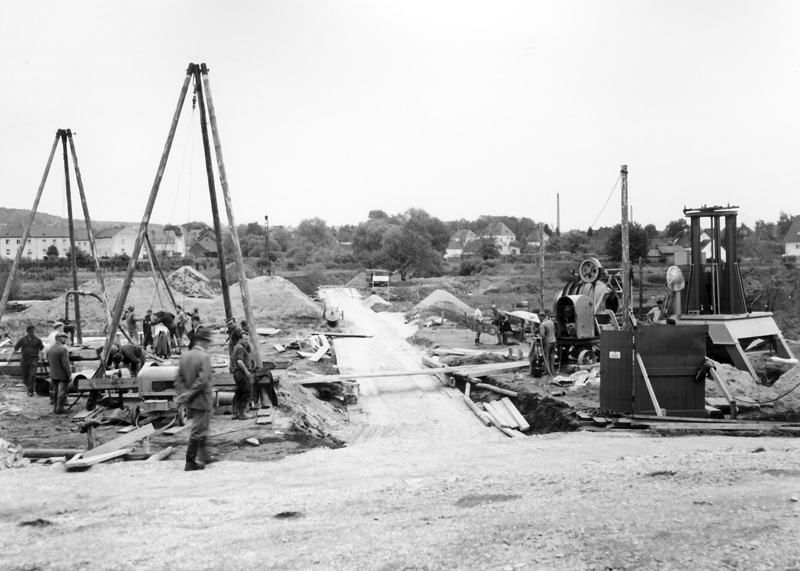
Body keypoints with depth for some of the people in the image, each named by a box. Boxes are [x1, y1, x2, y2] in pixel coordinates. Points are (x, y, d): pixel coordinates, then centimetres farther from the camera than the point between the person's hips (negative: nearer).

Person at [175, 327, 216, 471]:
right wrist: (189, 394, -18)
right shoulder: (204, 357, -17)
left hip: (190, 402, 8)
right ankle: (190, 462, 3)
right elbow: (202, 381, -24)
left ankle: (204, 456, 34)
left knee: (200, 429, 22)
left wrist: (183, 393, 0)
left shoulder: (184, 356, 4)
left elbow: (179, 378, 4)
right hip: (202, 400, -8)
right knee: (198, 431, 0)